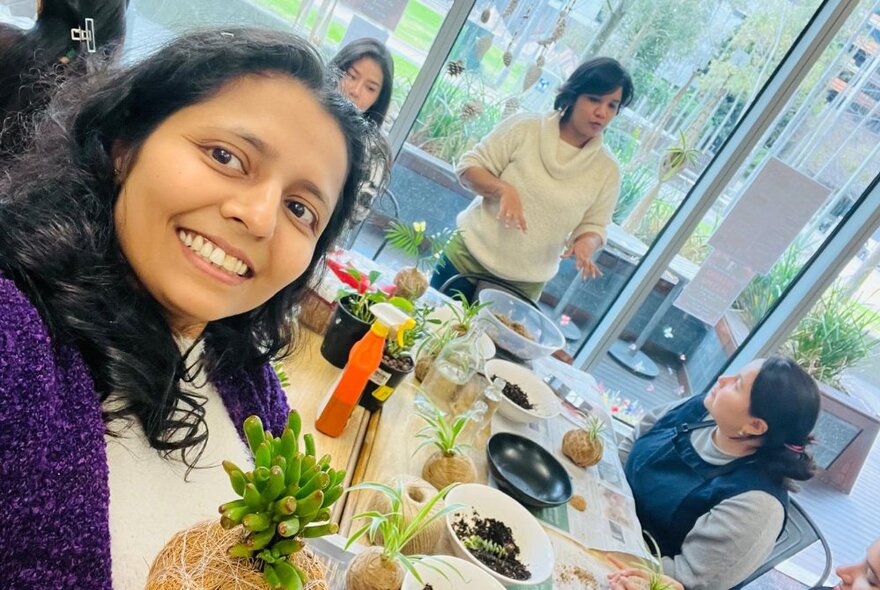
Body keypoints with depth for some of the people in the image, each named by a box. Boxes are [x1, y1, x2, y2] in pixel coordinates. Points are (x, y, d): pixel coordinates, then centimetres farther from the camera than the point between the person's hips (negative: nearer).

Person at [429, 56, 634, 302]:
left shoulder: (607, 170, 0)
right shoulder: (525, 128, -7)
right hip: (467, 258, -1)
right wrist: (504, 189, -24)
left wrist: (586, 244, -18)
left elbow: (593, 226, 5)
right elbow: (469, 167, -5)